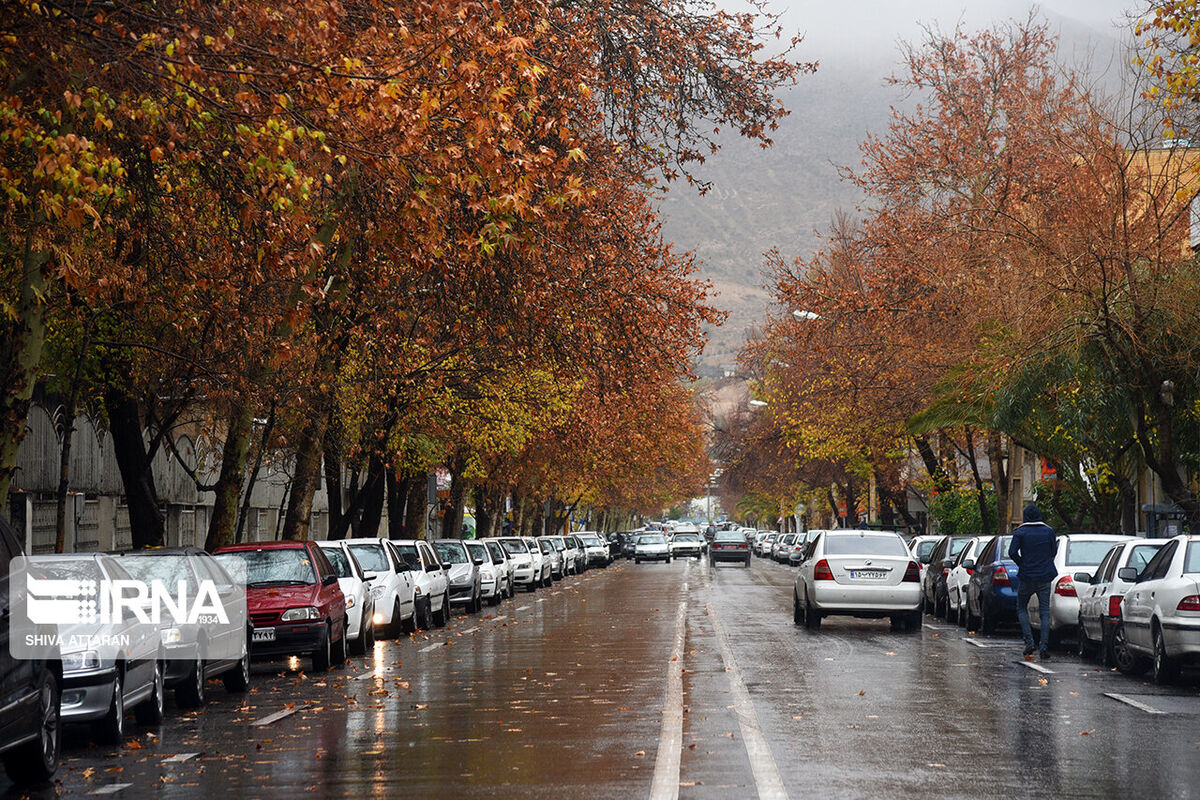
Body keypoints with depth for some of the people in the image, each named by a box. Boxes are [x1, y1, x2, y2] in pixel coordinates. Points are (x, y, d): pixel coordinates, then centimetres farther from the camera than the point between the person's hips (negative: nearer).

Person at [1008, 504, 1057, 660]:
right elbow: (1053, 551, 5)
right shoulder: (1049, 531, 1)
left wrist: (1022, 564, 3)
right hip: (1045, 577, 2)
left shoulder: (1020, 532, -5)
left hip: (1026, 577, -2)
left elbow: (1012, 552, -13)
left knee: (1022, 608, 15)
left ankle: (1029, 641, -1)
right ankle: (1044, 646, -6)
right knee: (1045, 612, 4)